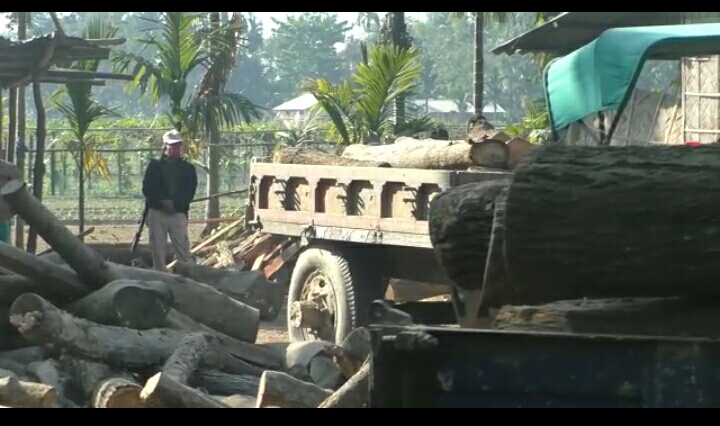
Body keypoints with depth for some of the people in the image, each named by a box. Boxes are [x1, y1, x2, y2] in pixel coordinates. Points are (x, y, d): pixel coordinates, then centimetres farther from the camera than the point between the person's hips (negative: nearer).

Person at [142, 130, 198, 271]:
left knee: (184, 250, -9)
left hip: (178, 213, -1)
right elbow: (147, 188, 2)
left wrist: (174, 203, -15)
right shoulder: (154, 166, 12)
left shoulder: (188, 168, 11)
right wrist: (161, 202, -13)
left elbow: (189, 192, 2)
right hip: (156, 212, 1)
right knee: (157, 251, 2)